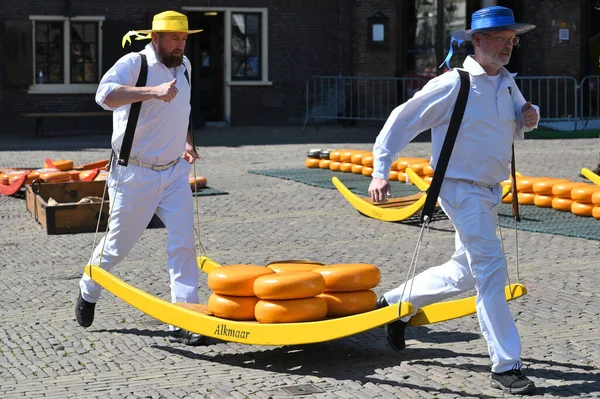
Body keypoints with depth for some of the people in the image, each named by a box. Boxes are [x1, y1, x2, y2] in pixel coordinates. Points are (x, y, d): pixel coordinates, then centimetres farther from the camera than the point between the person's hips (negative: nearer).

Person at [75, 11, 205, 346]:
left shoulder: (185, 66, 9)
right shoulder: (134, 64, -15)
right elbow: (105, 94, -35)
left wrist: (187, 142, 13)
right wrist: (153, 91, -43)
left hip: (175, 171, 5)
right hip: (135, 174, -5)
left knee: (184, 242, -8)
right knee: (119, 244, 9)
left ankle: (184, 322, -6)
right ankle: (88, 293, 38)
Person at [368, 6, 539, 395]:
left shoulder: (507, 83, 8)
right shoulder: (452, 85, -14)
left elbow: (518, 124, 25)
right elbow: (403, 119, -10)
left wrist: (529, 116, 0)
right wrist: (381, 170, -14)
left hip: (491, 192, 8)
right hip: (461, 189, -8)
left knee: (464, 272, 17)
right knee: (491, 268, -13)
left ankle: (396, 303, 36)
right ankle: (506, 367, -8)